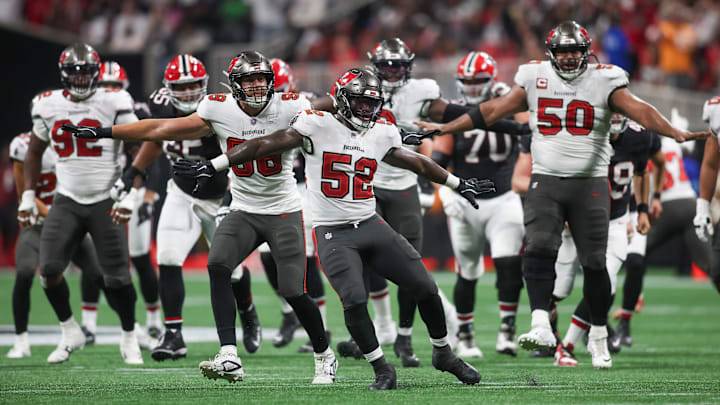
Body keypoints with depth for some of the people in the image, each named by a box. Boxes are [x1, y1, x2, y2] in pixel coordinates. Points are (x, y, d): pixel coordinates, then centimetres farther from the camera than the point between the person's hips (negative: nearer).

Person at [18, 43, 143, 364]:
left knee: (116, 277, -5)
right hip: (66, 202, 3)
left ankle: (129, 338, 17)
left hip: (105, 202, -3)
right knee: (49, 269, -12)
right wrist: (28, 196, 12)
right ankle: (70, 332, 9)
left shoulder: (113, 103, -7)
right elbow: (35, 151, 19)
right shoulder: (49, 106, 4)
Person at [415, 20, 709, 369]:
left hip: (590, 183, -1)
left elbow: (639, 111, -9)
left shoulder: (604, 81, -1)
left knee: (594, 262, 1)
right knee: (539, 249, -19)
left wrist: (675, 134, -24)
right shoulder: (535, 79, 5)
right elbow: (493, 111, 10)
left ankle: (598, 336, 17)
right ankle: (541, 327, -24)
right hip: (546, 181, 1)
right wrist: (444, 128, 9)